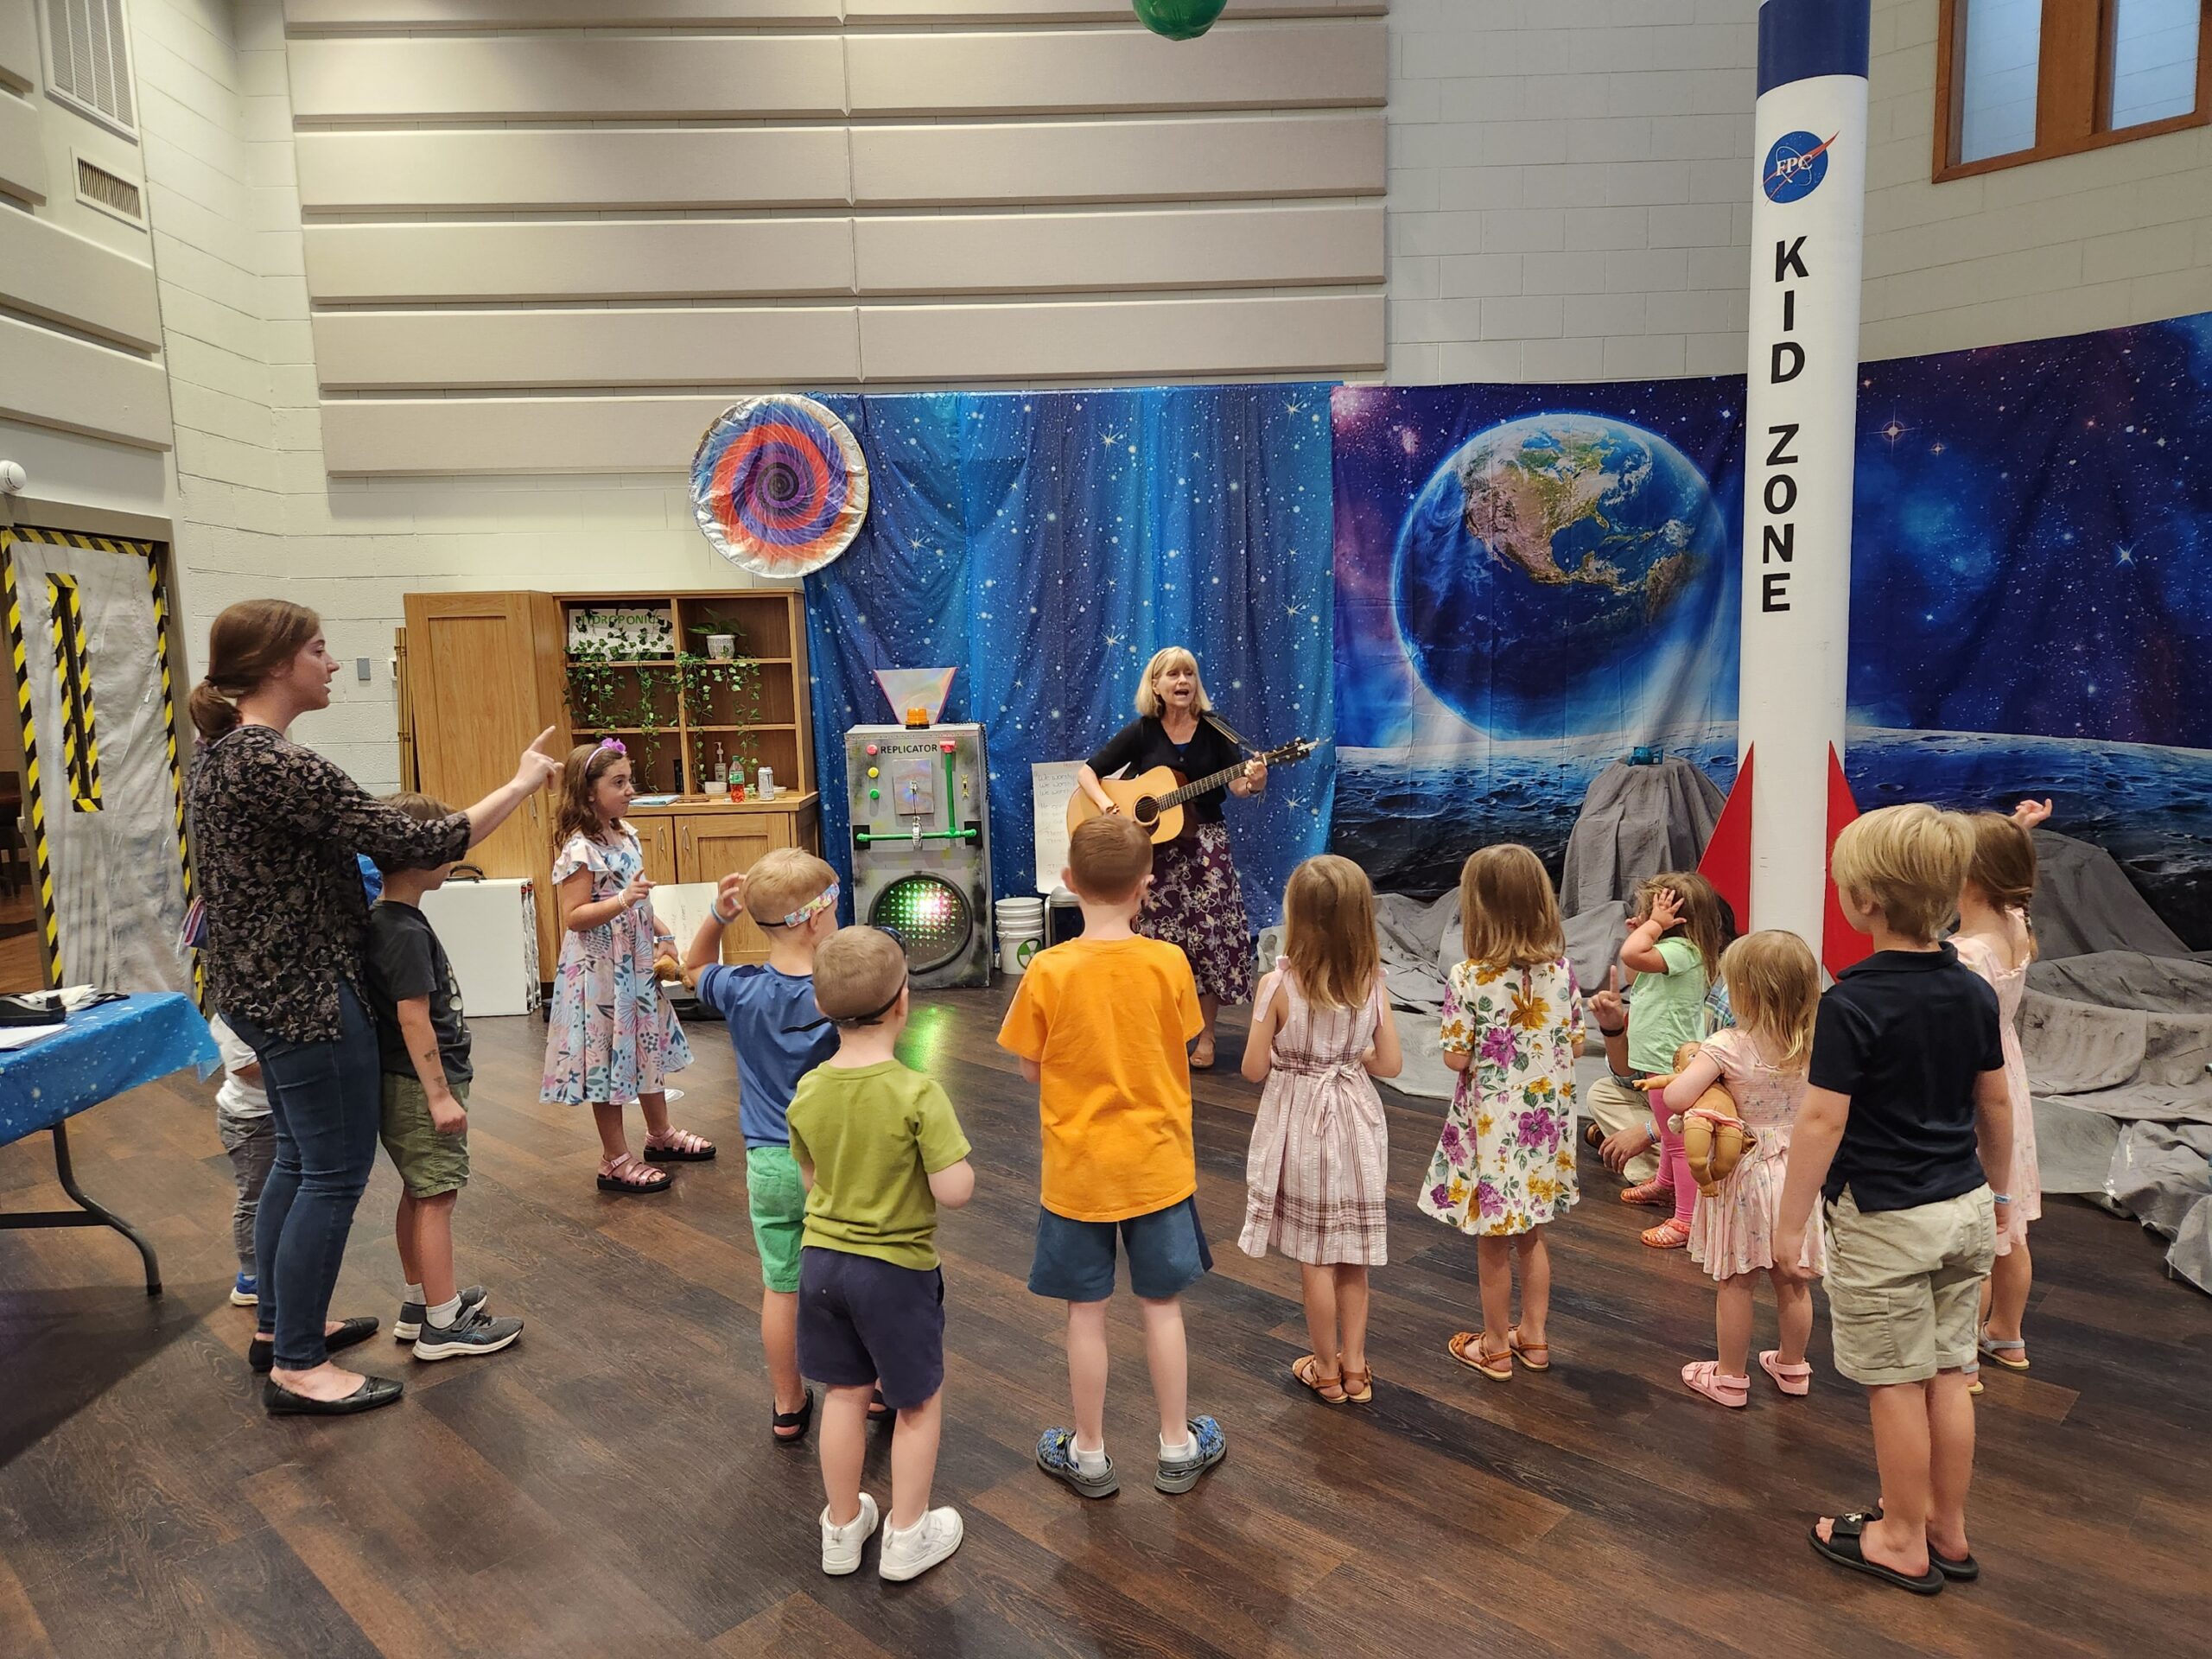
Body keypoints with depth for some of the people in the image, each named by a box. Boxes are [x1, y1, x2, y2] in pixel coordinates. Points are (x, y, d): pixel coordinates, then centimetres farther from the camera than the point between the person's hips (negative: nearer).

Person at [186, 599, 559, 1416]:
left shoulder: (218, 752, 7)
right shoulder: (278, 766, -25)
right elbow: (422, 842, -26)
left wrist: (381, 875, 18)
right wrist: (523, 782, -16)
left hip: (262, 986, 10)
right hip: (308, 997, -10)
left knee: (299, 1157, 22)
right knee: (335, 1174, 1)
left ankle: (278, 1323, 35)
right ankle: (298, 1367, 12)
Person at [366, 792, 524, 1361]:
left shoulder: (384, 919, 8)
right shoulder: (408, 933, -22)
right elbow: (414, 1018, -24)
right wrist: (440, 1095, -21)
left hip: (403, 1083, 10)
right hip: (421, 1085, -10)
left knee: (418, 1193, 18)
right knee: (436, 1197, -2)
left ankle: (419, 1302, 31)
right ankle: (443, 1324, 7)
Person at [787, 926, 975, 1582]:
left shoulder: (807, 1092, -7)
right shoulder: (918, 1094, -24)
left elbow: (811, 1178, 7)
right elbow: (955, 1191, -25)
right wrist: (960, 1163, -4)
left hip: (822, 1261, 5)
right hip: (896, 1269, -5)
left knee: (845, 1394, 21)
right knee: (920, 1402, 16)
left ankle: (842, 1528, 36)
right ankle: (908, 1536, 28)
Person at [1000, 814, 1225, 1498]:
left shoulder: (1047, 971, -17)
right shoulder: (1169, 963, -13)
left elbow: (1031, 1069, -5)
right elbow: (1180, 1057, -1)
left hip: (1078, 1170, -1)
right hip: (1158, 1164, 1)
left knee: (1086, 1313, 13)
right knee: (1162, 1307, 15)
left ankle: (1089, 1454, 28)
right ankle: (1178, 1448, 29)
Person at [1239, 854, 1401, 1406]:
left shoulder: (1277, 986, -20)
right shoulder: (1371, 983, -9)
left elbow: (1254, 1069, -13)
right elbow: (1390, 1064, -3)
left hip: (1300, 1125, -4)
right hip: (1354, 1121, 4)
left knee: (1314, 1257, 12)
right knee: (1351, 1255, 17)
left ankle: (1327, 1371, 26)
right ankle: (1355, 1368, 29)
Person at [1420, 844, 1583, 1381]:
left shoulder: (1468, 979, -21)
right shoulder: (1561, 970, -8)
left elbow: (1457, 1058, -17)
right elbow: (1575, 1044, 1)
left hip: (1491, 1125, -4)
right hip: (1544, 1121, 5)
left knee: (1493, 1242, 12)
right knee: (1531, 1234, 22)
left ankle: (1495, 1348, 27)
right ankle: (1532, 1336, 35)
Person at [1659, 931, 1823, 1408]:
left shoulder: (1727, 1047, -22)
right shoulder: (1811, 1046, -7)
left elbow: (1676, 1098, -26)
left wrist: (1692, 1069, -7)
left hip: (1744, 1175, -5)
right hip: (1797, 1171, 5)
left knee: (1734, 1283, 10)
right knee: (1791, 1281, 20)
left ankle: (1730, 1377, 23)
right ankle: (1792, 1366, 37)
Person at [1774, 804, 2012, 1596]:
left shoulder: (1852, 1002, -21)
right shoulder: (1974, 991, 0)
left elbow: (1823, 1120, -20)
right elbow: (1996, 1102, 10)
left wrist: (1789, 1224, -13)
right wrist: (1998, 1188, 24)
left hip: (1884, 1221, -7)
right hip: (1966, 1211, 7)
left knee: (1896, 1382, 7)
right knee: (1947, 1373, 16)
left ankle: (1904, 1542, 21)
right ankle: (1948, 1530, 29)